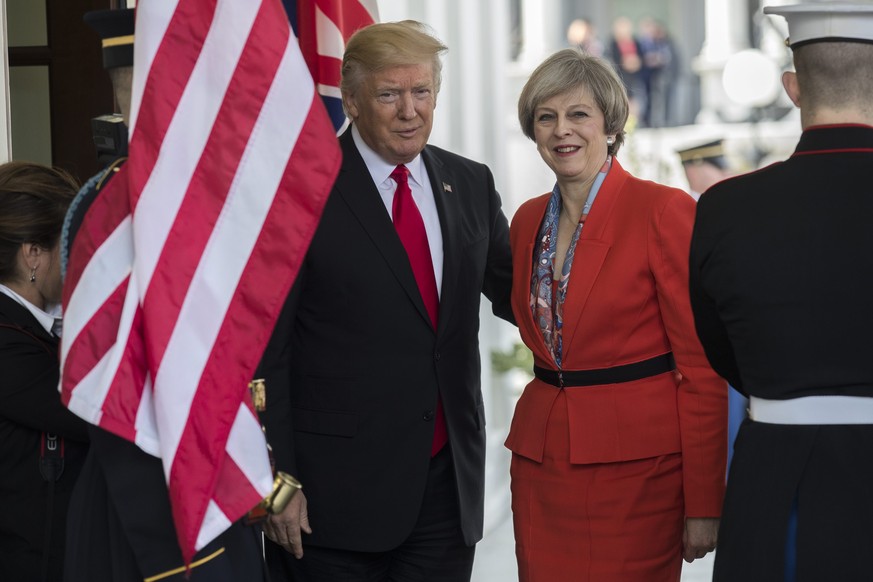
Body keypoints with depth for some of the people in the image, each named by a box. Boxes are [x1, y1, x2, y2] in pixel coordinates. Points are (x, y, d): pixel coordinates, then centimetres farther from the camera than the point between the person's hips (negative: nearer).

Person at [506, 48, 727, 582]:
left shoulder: (665, 211, -9)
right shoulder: (528, 220, 11)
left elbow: (702, 367, -10)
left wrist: (704, 505, -12)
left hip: (636, 468, -6)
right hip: (541, 460, 6)